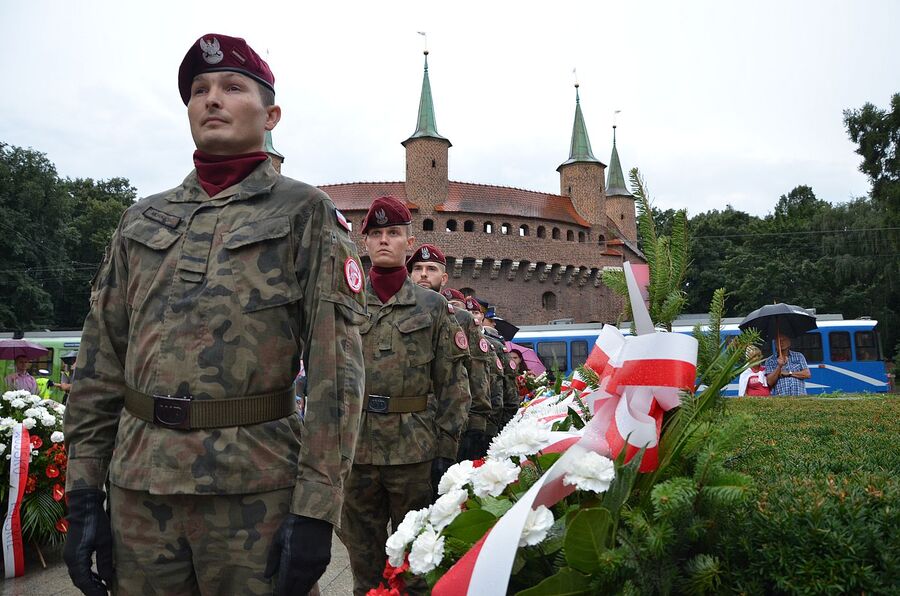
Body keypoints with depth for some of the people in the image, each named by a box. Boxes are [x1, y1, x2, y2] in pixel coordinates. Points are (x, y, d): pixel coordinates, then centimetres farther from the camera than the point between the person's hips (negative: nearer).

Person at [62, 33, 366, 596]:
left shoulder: (306, 212, -2)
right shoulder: (142, 218, 12)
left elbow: (336, 365, -10)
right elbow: (100, 363, 12)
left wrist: (316, 507, -15)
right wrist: (83, 490, 7)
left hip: (255, 492, -4)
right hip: (136, 487, 5)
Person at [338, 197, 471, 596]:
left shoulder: (434, 306, 3)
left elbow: (453, 383, 1)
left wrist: (447, 451, -4)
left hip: (416, 450, -1)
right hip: (355, 449, 2)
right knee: (364, 558, 15)